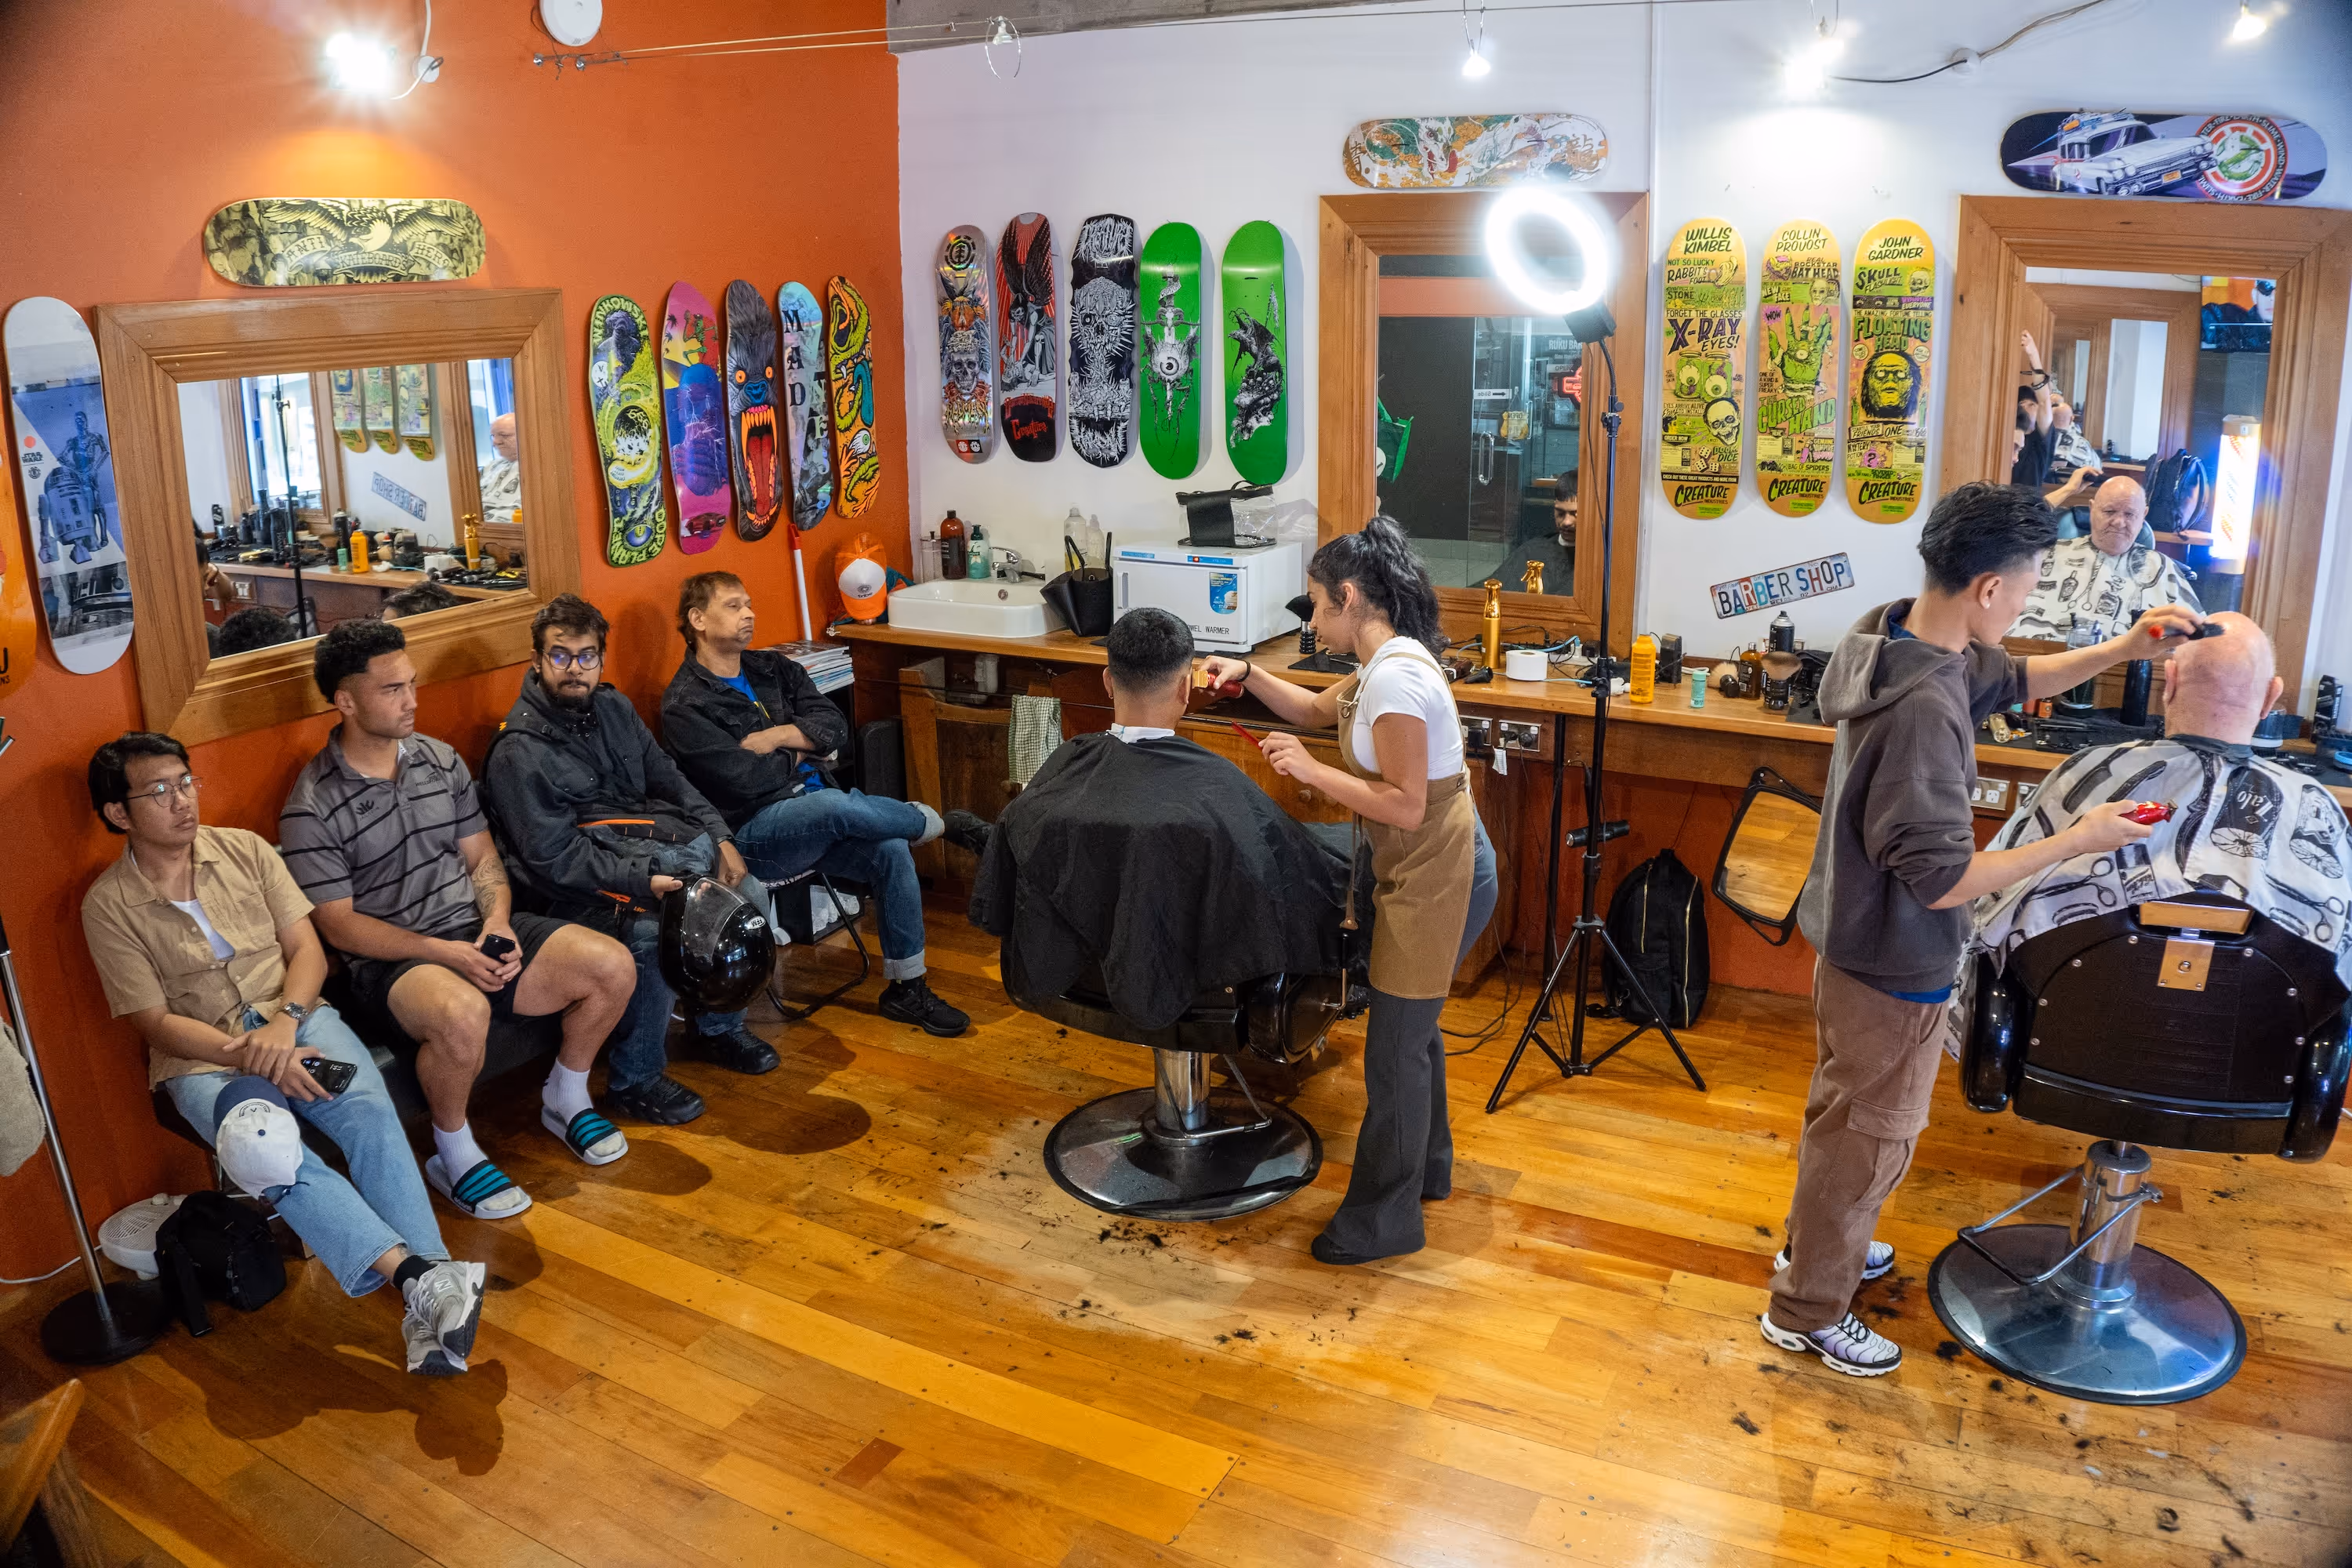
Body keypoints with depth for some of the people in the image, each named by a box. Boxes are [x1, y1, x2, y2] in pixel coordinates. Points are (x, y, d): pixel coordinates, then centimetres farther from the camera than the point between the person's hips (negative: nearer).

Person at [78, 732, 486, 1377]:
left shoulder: (244, 849, 6)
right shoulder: (109, 906, -1)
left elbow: (308, 949, 4)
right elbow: (156, 1023, -5)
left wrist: (284, 1021, -16)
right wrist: (250, 1056, -20)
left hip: (295, 1018, 2)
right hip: (203, 1054, -1)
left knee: (370, 1111, -30)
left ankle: (425, 1304, -38)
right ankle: (419, 1271, -43)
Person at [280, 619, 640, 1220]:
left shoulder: (440, 759, 9)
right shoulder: (311, 808, -9)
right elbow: (339, 924, -10)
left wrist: (498, 920, -8)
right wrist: (442, 953, -20)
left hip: (476, 929, 6)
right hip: (389, 959, -6)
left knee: (612, 967, -13)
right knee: (463, 1012, -40)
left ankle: (565, 1100, 13)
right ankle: (454, 1156, -12)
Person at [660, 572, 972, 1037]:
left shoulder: (773, 668, 16)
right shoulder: (683, 706, -5)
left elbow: (835, 726, 6)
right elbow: (745, 780, -15)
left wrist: (773, 738, -8)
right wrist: (798, 751, 1)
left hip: (815, 813, 6)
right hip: (753, 832, -6)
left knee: (890, 851, -21)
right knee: (836, 806, -35)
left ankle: (905, 988, -9)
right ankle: (939, 824, -7)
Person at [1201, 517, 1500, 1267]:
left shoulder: (1396, 677, -24)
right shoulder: (1387, 664, 8)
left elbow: (1405, 805, -26)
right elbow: (1320, 709, 25)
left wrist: (1310, 770, -19)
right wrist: (1249, 676, 12)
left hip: (1437, 877, -11)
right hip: (1429, 867, 11)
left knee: (1394, 1048, 0)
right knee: (1414, 1025, 24)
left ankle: (1383, 1218, 15)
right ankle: (1427, 1165, 43)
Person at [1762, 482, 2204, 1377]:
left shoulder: (1896, 638, -4)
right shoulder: (1924, 707, -33)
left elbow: (2010, 679, 16)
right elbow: (1939, 878, -30)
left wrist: (2119, 651, 6)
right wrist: (2074, 843, -21)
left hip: (1855, 942, 9)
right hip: (1894, 968, -9)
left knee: (1846, 1115, 28)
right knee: (1869, 1136, 10)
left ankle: (1820, 1241, 50)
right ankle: (1808, 1311, 28)